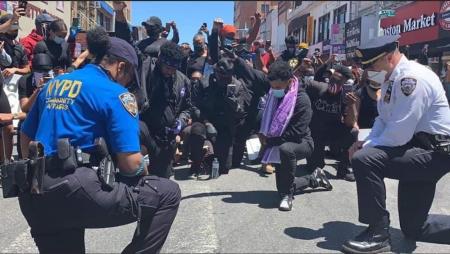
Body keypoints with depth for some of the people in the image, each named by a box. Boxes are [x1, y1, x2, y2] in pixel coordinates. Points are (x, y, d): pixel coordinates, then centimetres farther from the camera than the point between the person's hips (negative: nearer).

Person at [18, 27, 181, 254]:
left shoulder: (52, 84, 18)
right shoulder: (115, 94, -4)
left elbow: (26, 138, 24)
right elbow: (130, 163, -11)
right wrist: (144, 173, 12)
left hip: (34, 195, 8)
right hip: (74, 190, -8)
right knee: (167, 193, 2)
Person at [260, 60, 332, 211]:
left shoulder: (301, 99, -22)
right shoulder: (274, 95, -4)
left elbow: (297, 132, -27)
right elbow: (266, 119, 12)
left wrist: (270, 141, -24)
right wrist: (263, 134, -5)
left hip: (301, 142, -7)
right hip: (280, 145, 7)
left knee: (285, 149, -42)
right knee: (282, 187, 10)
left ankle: (288, 195, -25)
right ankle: (314, 179, 36)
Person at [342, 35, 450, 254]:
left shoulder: (411, 78, -22)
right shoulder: (391, 78, 8)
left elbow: (399, 134, -26)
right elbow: (383, 120, 12)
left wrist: (366, 147, -14)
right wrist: (366, 143, -5)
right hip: (419, 153, 10)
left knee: (364, 159, -27)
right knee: (413, 227, 14)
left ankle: (378, 234, -13)